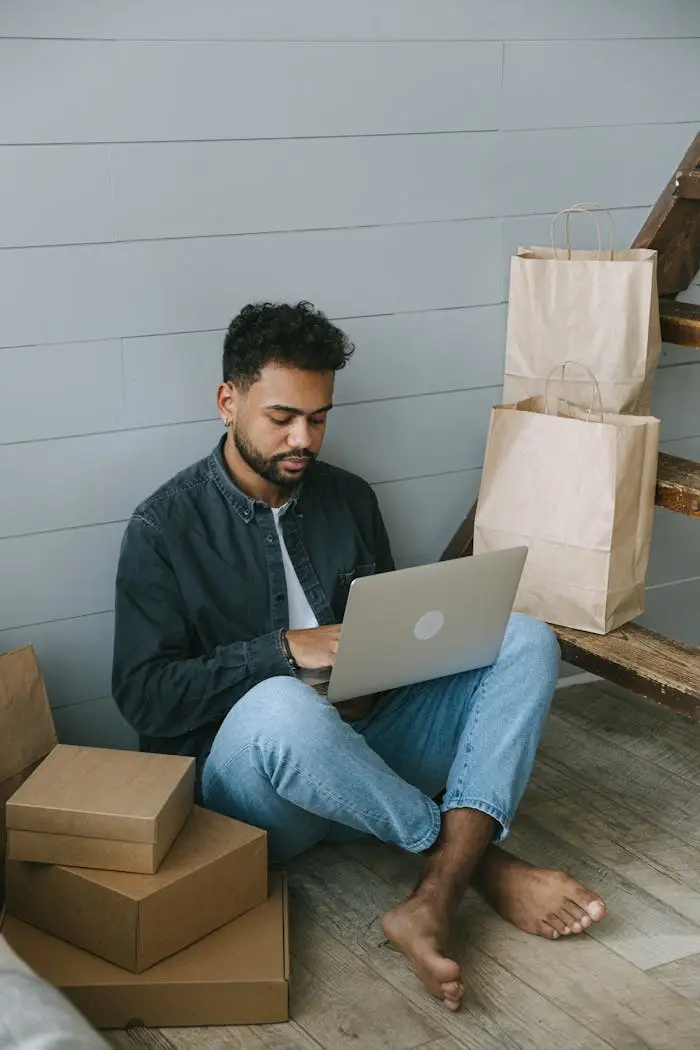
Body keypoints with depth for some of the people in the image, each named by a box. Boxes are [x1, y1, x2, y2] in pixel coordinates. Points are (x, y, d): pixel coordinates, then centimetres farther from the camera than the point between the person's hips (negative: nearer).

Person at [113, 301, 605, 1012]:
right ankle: (478, 861, -18)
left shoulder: (348, 499, 10)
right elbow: (144, 696, -11)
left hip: (362, 746, 6)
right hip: (243, 775, -5)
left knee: (525, 642, -13)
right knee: (281, 707, -41)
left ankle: (434, 903, -31)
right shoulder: (165, 527, -6)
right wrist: (283, 652, -21)